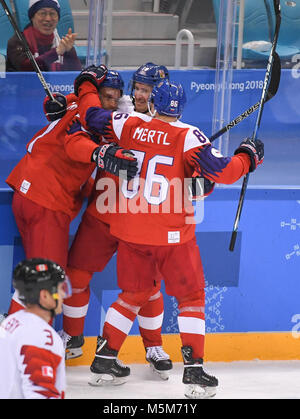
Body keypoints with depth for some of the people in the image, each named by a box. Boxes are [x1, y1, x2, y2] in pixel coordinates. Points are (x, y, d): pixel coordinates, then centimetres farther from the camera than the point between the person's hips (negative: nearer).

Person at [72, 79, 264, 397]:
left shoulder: (129, 124, -1)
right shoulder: (188, 136, -13)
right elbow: (220, 171, -18)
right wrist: (247, 156, 0)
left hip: (130, 232, 4)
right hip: (171, 234, -4)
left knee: (132, 295, 21)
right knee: (191, 297, 8)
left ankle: (104, 359, 22)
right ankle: (194, 371, 0)